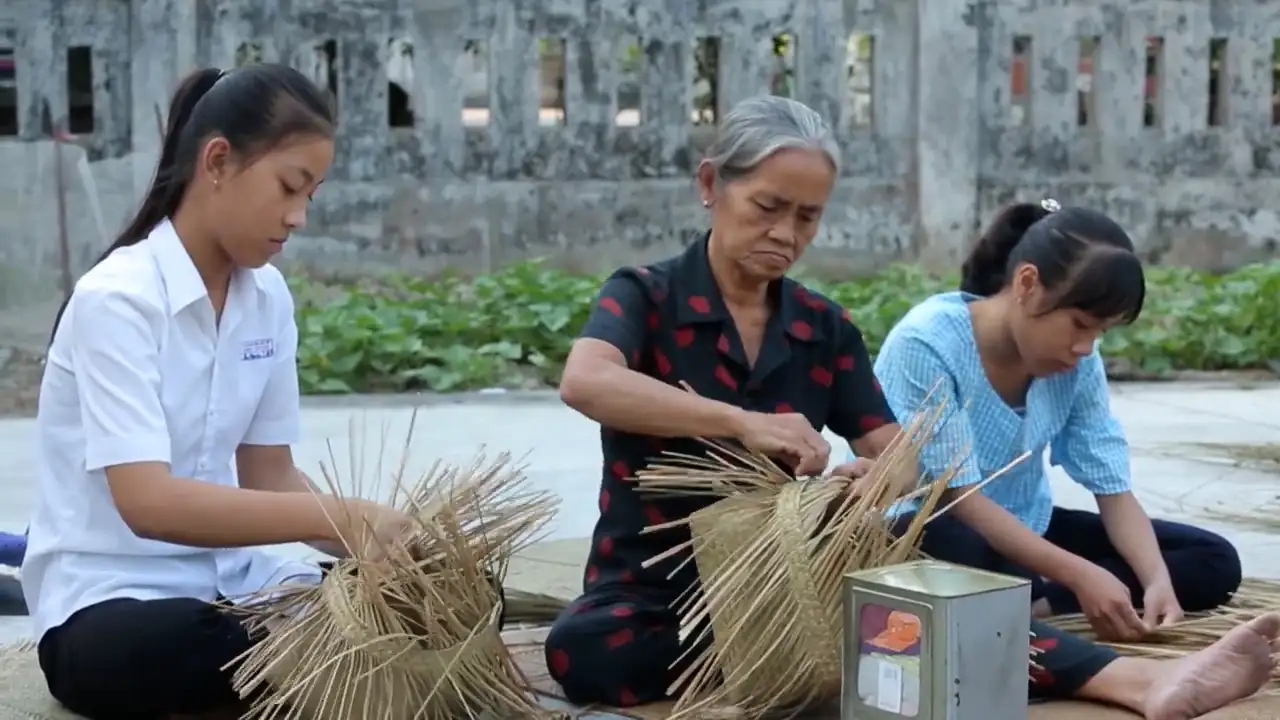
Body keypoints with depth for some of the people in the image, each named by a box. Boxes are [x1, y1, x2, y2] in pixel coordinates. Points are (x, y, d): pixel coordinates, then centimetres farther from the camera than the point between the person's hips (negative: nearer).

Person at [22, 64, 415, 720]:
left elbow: (270, 475, 7)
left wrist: (373, 539, -12)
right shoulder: (116, 299, -17)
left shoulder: (267, 297, 4)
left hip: (230, 583, 6)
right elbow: (149, 503, -28)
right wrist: (339, 517, -35)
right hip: (108, 604, -5)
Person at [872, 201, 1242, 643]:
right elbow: (960, 499, -26)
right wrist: (1079, 576, -33)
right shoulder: (928, 344, -23)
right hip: (919, 534, -7)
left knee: (1214, 562, -6)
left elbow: (1114, 490, -4)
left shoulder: (1079, 365, -5)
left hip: (1023, 530, 7)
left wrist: (1158, 579, -24)